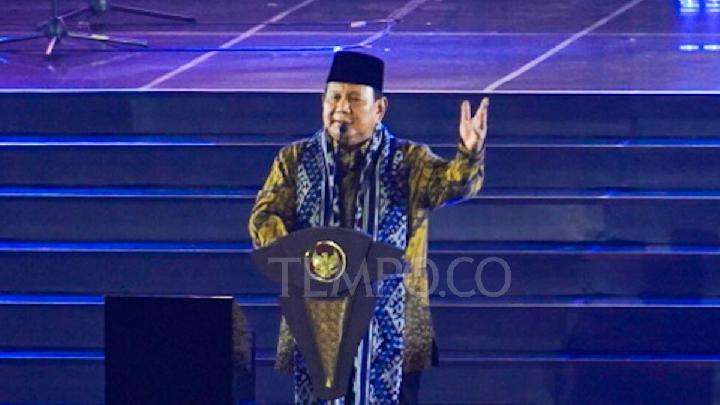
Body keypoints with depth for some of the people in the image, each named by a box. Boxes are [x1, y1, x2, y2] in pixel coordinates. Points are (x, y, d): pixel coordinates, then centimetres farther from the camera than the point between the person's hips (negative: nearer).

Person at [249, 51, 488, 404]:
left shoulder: (408, 162, 5)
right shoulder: (295, 161, 10)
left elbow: (452, 183, -12)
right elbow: (264, 216, 1)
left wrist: (470, 154, -35)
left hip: (391, 332, -1)